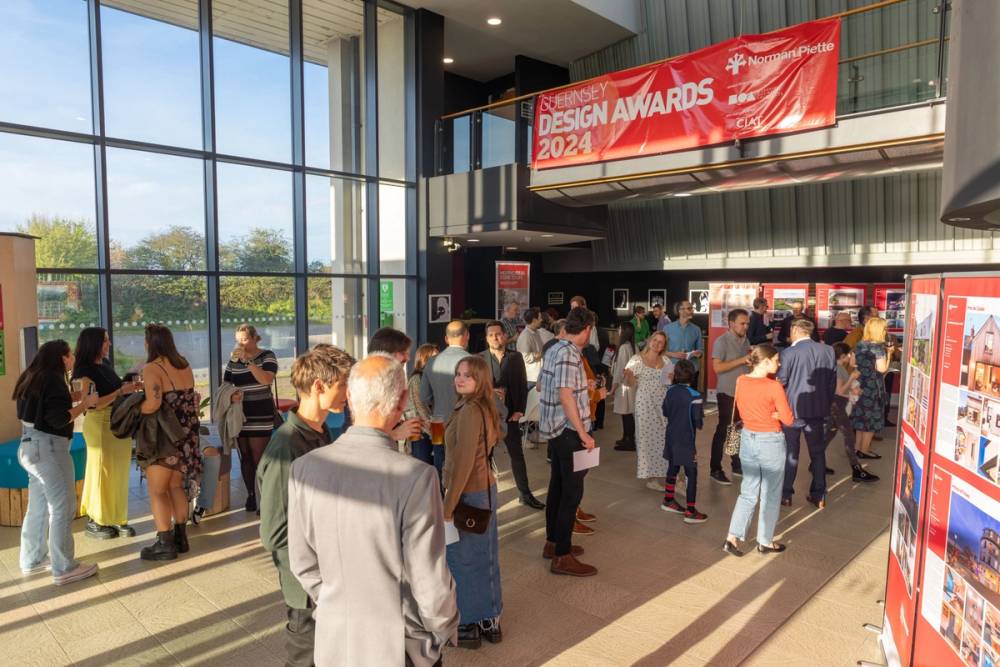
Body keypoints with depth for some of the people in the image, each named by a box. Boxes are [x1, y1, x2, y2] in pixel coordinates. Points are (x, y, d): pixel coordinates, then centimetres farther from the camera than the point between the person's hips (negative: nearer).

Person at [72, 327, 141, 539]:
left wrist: (129, 386, 4)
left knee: (119, 473, 12)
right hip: (100, 424, -7)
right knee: (102, 473, 3)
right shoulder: (85, 371, -13)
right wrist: (121, 391, -22)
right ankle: (94, 522, 17)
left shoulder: (106, 364, 9)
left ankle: (116, 518, 22)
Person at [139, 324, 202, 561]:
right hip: (187, 435, 7)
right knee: (176, 487, 17)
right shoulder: (184, 365, 8)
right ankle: (180, 537, 24)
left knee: (157, 490, 3)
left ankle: (165, 544, 6)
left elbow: (153, 403, -25)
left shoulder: (152, 369, -15)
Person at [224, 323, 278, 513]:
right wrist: (230, 395, -10)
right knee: (245, 457, 10)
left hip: (261, 416, -5)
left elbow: (267, 379, -19)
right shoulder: (233, 361, 10)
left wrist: (248, 361, -22)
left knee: (259, 458, -7)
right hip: (239, 415, 5)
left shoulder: (267, 356, -3)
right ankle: (250, 495, 21)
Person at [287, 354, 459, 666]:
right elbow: (430, 581, -19)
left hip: (334, 640, 4)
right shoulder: (416, 477, -26)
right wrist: (444, 630, 0)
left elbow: (302, 564, -2)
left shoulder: (304, 468, -13)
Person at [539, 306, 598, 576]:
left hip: (556, 430, 10)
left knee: (558, 486, 18)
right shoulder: (568, 353, -19)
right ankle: (562, 557, 4)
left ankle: (552, 542, 30)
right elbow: (565, 395, -27)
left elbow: (541, 385, 20)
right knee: (572, 492, -3)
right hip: (569, 431, -10)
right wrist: (583, 433, -24)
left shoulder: (554, 349, 9)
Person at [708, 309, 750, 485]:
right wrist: (742, 360, -22)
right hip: (728, 393, -7)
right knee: (723, 430, -1)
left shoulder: (745, 340, 10)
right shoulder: (722, 341, -13)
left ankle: (737, 465, 25)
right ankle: (715, 470, 8)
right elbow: (718, 367, -22)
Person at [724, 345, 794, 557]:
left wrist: (767, 413, 3)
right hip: (771, 442, -5)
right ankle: (765, 542, 24)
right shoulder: (774, 387, -20)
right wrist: (775, 414, 4)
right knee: (770, 494, 12)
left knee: (748, 492, 16)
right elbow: (788, 420, -14)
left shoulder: (740, 381, -3)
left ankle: (733, 537, 9)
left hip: (747, 439, 5)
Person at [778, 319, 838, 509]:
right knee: (818, 452, 15)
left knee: (790, 452, 9)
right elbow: (832, 381, 4)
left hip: (793, 409, -3)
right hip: (818, 409, 3)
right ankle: (819, 495, 21)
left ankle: (786, 494, 16)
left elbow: (781, 382, -10)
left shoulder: (788, 353, -16)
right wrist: (827, 404, 14)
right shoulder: (828, 351, -2)